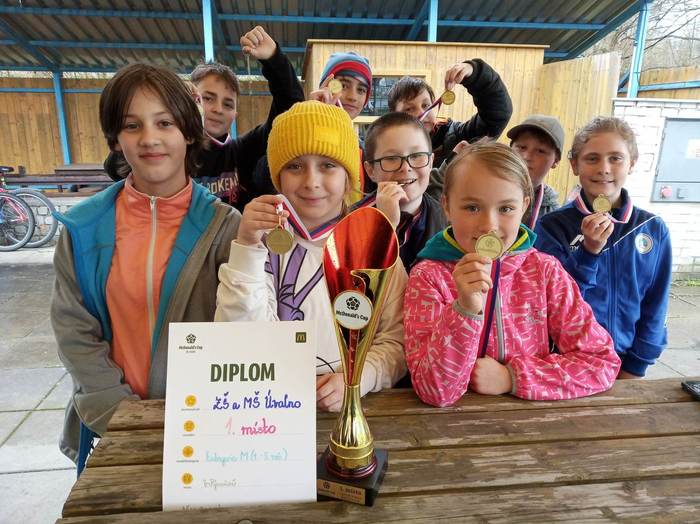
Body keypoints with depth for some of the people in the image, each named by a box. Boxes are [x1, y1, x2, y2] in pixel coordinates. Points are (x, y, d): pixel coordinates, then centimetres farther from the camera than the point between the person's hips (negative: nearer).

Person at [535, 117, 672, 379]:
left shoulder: (654, 230, -3)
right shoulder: (552, 226, -12)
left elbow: (655, 308, 3)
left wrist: (634, 369, 0)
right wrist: (588, 252, -26)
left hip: (622, 365, 3)